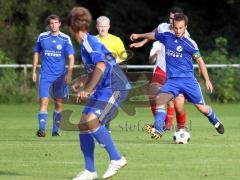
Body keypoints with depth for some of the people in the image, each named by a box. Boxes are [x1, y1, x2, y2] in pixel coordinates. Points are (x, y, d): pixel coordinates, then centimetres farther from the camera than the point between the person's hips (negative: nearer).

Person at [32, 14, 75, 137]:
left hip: (60, 75, 0)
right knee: (44, 101, -13)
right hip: (45, 75, 0)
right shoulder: (42, 37, 3)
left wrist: (69, 73, -16)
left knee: (59, 104, 6)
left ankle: (55, 130, 16)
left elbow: (71, 57, -4)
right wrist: (34, 71, 10)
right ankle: (42, 129, -19)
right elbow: (36, 53, 14)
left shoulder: (65, 39, -2)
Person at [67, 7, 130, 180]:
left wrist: (88, 89, -30)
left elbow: (101, 66, -29)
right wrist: (81, 82, 35)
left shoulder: (89, 42, -14)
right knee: (83, 125, 5)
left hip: (115, 88, -10)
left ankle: (117, 159, -14)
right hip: (103, 89, 10)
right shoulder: (85, 43, 15)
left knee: (92, 121, -24)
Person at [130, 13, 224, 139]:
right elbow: (154, 35, 26)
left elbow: (200, 61, 0)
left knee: (201, 107, 1)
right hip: (171, 80, 3)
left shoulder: (189, 43, -6)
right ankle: (158, 130, -28)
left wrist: (207, 80, -2)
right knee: (159, 98, -24)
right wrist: (139, 36, 38)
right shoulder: (167, 37, 5)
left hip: (188, 79, -3)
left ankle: (216, 123, 33)